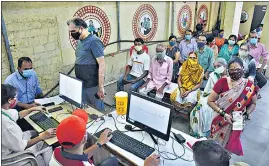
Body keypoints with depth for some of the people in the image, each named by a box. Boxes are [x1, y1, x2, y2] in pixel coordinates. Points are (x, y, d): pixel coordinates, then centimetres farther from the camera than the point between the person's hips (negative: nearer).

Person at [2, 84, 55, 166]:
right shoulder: (5, 123, -39)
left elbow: (16, 115, 12)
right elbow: (20, 147, -28)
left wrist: (32, 109, 12)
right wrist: (42, 136, -23)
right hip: (12, 151, -9)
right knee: (47, 147, -7)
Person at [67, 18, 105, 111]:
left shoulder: (94, 41, -15)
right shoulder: (80, 41, 11)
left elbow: (101, 65, -19)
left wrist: (101, 87, -21)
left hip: (92, 86, -8)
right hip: (81, 85, 8)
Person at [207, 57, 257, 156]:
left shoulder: (249, 86, -8)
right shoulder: (222, 82, -16)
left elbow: (253, 103, 8)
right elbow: (210, 101, -14)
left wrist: (245, 114, -8)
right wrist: (223, 114, -19)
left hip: (236, 123, 2)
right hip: (220, 121, -1)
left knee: (231, 147, 18)